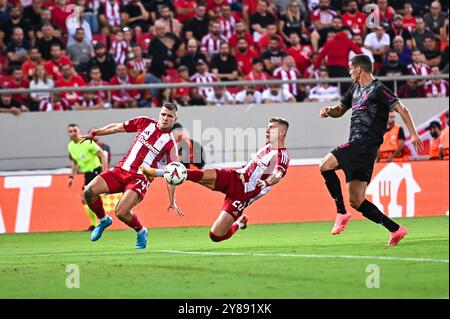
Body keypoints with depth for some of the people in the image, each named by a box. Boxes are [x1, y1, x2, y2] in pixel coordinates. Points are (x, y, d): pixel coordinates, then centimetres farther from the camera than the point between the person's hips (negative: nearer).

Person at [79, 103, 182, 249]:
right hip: (121, 170, 4)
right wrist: (94, 134, 21)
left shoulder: (170, 143, -2)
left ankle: (141, 232, 7)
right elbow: (116, 127, 19)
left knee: (121, 212, -25)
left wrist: (172, 202, -9)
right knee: (89, 191, -17)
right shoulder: (145, 123, 7)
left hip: (140, 178, -4)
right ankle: (103, 220, 12)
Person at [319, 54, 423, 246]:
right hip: (357, 146, 9)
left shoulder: (377, 90, -4)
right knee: (356, 201, 3)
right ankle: (396, 229, 5)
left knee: (325, 166, -22)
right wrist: (329, 111, 9)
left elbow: (401, 109, -9)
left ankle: (341, 213, -17)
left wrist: (413, 134, -17)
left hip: (365, 144, -9)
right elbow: (340, 110, 32)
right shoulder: (355, 89, 22)